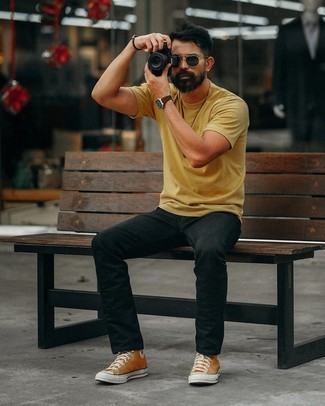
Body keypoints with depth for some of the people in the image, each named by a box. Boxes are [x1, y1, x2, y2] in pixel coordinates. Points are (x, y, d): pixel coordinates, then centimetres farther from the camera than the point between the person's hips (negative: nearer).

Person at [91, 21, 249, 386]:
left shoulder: (230, 106, -12)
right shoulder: (162, 96, 3)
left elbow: (198, 153, -29)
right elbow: (102, 95, -8)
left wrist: (164, 99, -22)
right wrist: (133, 46, -15)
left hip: (218, 211, -5)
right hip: (171, 211, 5)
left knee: (209, 249, -39)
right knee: (105, 244, -16)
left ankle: (208, 354, -22)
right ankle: (130, 352, -13)